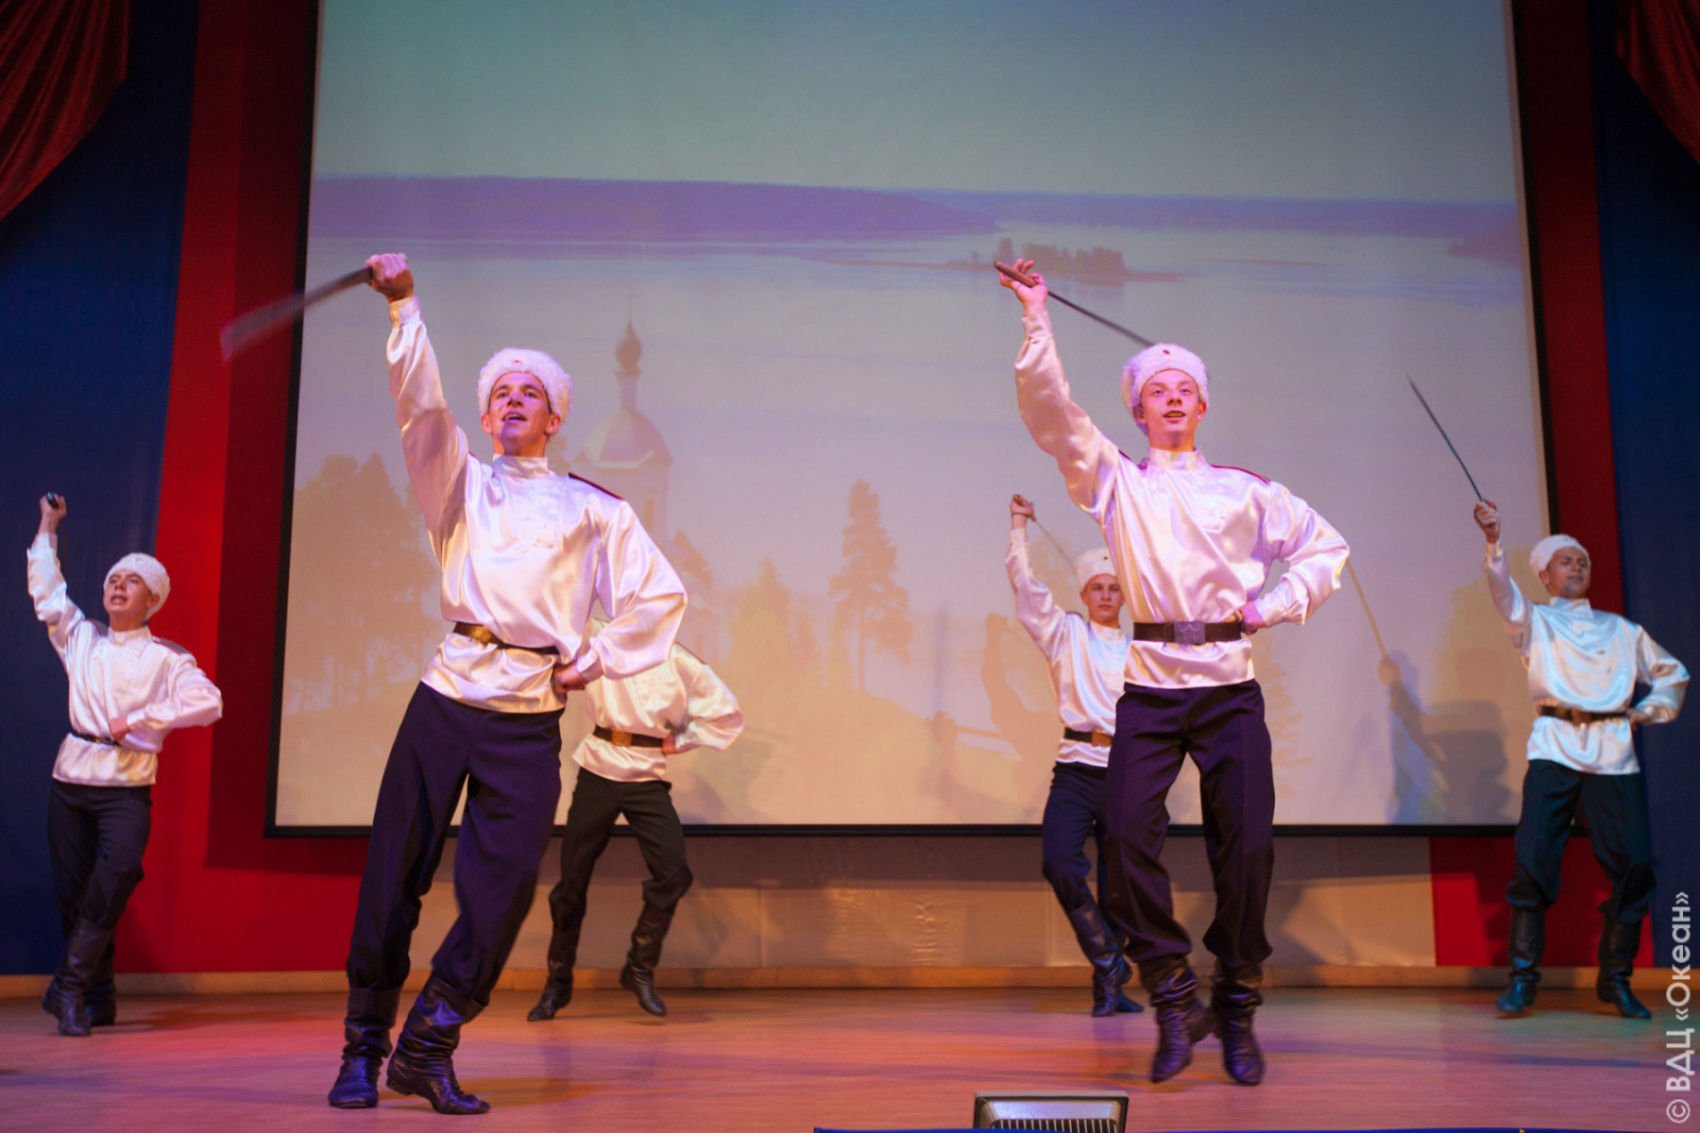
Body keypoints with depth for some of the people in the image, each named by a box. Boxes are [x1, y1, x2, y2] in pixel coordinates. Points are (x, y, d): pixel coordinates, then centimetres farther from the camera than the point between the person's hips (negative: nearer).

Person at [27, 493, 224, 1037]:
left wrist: (141, 717, -15)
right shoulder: (81, 639, 13)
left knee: (119, 870, -26)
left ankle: (70, 985, -17)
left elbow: (209, 701, -11)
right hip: (71, 781, 4)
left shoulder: (165, 657, 2)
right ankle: (97, 998, 18)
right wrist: (48, 528, 16)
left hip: (127, 787, -4)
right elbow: (46, 589, 14)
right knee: (71, 889, 4)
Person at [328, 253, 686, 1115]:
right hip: (448, 695, 0)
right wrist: (404, 306, -14)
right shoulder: (459, 483, 14)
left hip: (532, 714, 0)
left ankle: (428, 1046, 11)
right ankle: (362, 1046, 15)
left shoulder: (591, 508, 12)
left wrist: (597, 658, 3)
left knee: (500, 890, -4)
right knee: (393, 874, 0)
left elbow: (661, 595, 12)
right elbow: (422, 406, -2)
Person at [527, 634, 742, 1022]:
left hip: (647, 777, 0)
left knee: (672, 872, -13)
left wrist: (680, 739, -1)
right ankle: (558, 982, 23)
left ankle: (640, 969, 7)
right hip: (597, 772, 1)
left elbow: (727, 714, 5)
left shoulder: (678, 660, 0)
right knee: (573, 878, 5)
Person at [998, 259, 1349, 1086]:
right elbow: (1050, 410, 0)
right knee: (1128, 832, -15)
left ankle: (1237, 1012, 14)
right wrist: (1037, 319, -8)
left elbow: (1325, 547, 20)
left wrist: (1274, 606, 5)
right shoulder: (1115, 481, 11)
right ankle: (1174, 1001, 0)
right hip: (1150, 687, -1)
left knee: (1248, 844, -3)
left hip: (1231, 687, 1)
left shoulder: (1243, 489, 13)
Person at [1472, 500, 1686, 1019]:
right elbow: (1503, 591, -8)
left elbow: (1672, 673, 29)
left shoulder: (1621, 629, 21)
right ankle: (1522, 976, -6)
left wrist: (1647, 711, 12)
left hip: (1615, 749, 3)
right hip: (1555, 747, -3)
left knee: (1633, 863, -3)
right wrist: (1493, 541, -25)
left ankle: (1616, 979, 11)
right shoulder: (1534, 621, 13)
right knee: (1534, 859, -12)